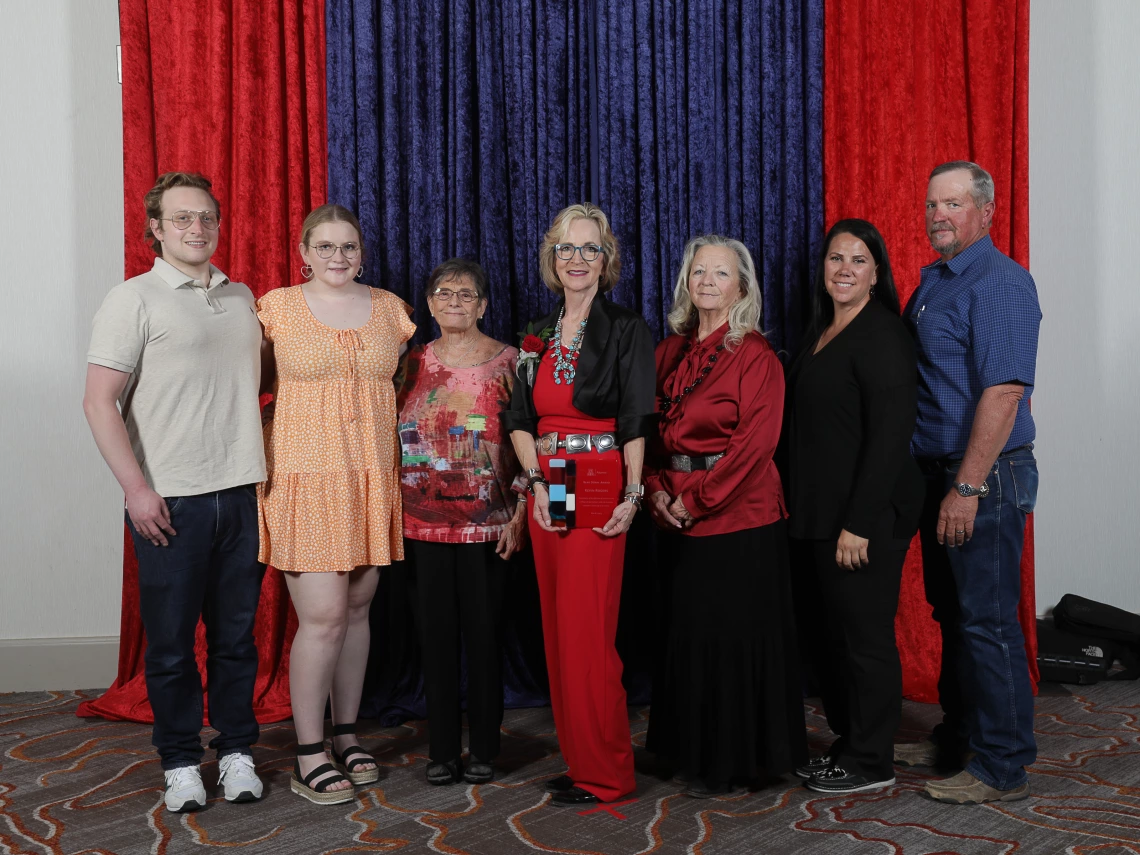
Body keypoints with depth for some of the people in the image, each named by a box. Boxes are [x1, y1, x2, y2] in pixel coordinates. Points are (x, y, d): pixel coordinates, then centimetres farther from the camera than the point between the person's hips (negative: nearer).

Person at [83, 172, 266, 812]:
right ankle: (181, 761, 20)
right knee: (172, 640, 5)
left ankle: (236, 750, 24)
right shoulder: (135, 299, -2)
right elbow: (100, 402, -6)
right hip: (170, 500, -4)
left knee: (236, 633, 10)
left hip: (241, 494, 4)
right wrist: (137, 488, -12)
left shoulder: (243, 298, 14)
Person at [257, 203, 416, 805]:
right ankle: (310, 756, 8)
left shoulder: (390, 308, 10)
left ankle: (346, 736, 25)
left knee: (357, 608, 10)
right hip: (306, 477, -4)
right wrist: (252, 458, -2)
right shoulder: (277, 307, 0)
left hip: (372, 477, 4)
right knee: (322, 616, -7)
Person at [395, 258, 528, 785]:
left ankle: (483, 749, 17)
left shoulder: (508, 361, 0)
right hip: (425, 519, 3)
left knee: (483, 632, 2)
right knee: (435, 632, 6)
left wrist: (520, 513, -9)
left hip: (487, 520, -3)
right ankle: (442, 749, 18)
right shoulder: (413, 364, 10)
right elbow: (396, 439, 15)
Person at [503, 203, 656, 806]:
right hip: (545, 489, 6)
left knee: (587, 631, -6)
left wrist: (632, 495, -16)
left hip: (599, 487, -6)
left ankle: (605, 773, 6)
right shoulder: (538, 337, 15)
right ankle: (579, 758, 21)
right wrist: (536, 478, -6)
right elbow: (519, 417, 9)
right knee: (558, 627, 9)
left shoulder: (626, 330, -1)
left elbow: (636, 421, -7)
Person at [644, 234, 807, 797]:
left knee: (733, 634, 1)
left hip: (738, 515, -6)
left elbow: (755, 439, -16)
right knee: (686, 632, 13)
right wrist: (657, 490, -5)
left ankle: (733, 759, 16)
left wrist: (698, 499, -17)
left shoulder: (755, 355, -7)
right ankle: (692, 751, 28)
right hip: (676, 514, 6)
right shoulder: (670, 352, 11)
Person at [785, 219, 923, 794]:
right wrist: (803, 510, 15)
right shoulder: (820, 332, 15)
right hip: (816, 514, 9)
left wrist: (859, 524, -22)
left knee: (862, 635, 2)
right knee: (823, 635, 16)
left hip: (866, 517, -9)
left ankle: (871, 763, 16)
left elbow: (889, 435, -19)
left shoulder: (882, 335, -13)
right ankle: (847, 743, 31)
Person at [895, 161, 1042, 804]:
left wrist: (966, 489, -24)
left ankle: (1003, 767, 9)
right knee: (952, 613, 17)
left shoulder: (999, 282, -14)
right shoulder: (932, 281, 16)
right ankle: (958, 738, 31)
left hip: (984, 475, -9)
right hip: (938, 472, 9)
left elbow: (1003, 392, -22)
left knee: (988, 621, -3)